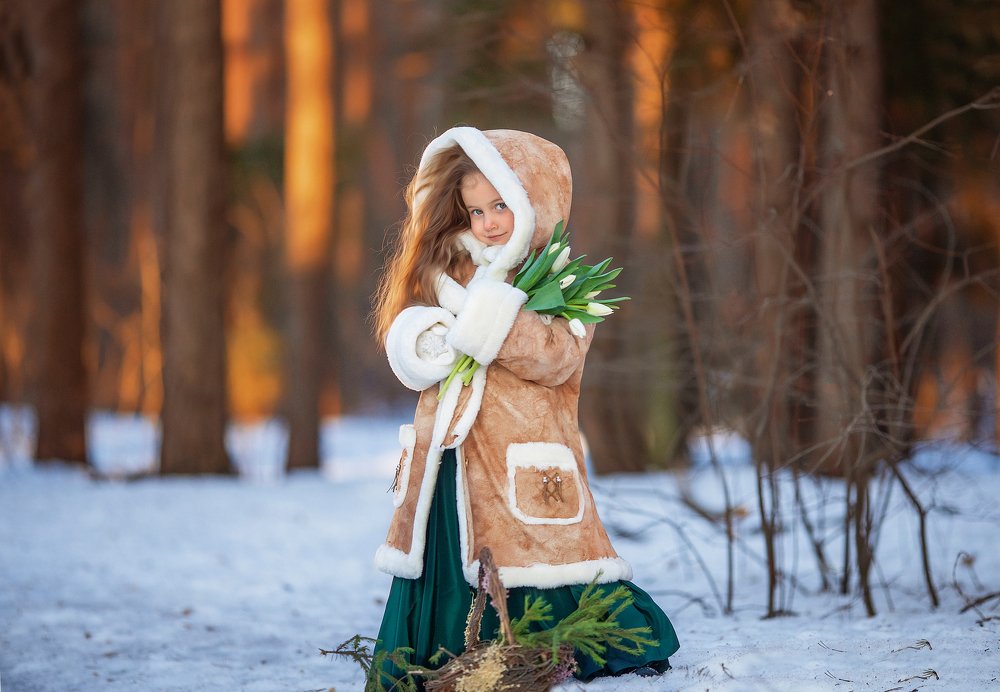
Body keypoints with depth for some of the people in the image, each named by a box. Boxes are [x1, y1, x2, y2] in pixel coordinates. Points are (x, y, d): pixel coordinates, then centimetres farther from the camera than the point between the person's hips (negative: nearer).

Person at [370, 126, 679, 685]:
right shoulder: (452, 272, 15)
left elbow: (554, 355, -17)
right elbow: (404, 340, 13)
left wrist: (477, 305, -19)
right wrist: (424, 339, -10)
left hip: (522, 466, -5)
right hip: (450, 463, 5)